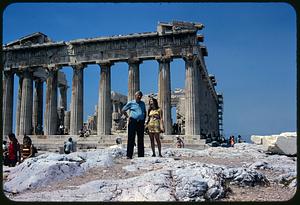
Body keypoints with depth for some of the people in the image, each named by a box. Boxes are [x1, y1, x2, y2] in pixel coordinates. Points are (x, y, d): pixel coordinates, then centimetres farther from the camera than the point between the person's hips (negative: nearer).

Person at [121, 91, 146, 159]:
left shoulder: (143, 103, 16)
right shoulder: (130, 103, 5)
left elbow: (145, 112, 25)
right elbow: (123, 110, 9)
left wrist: (144, 120, 12)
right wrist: (127, 117, -1)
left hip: (141, 122, 4)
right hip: (133, 122, -4)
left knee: (141, 139, 5)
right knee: (131, 139, -5)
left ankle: (141, 155, 10)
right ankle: (129, 155, -4)